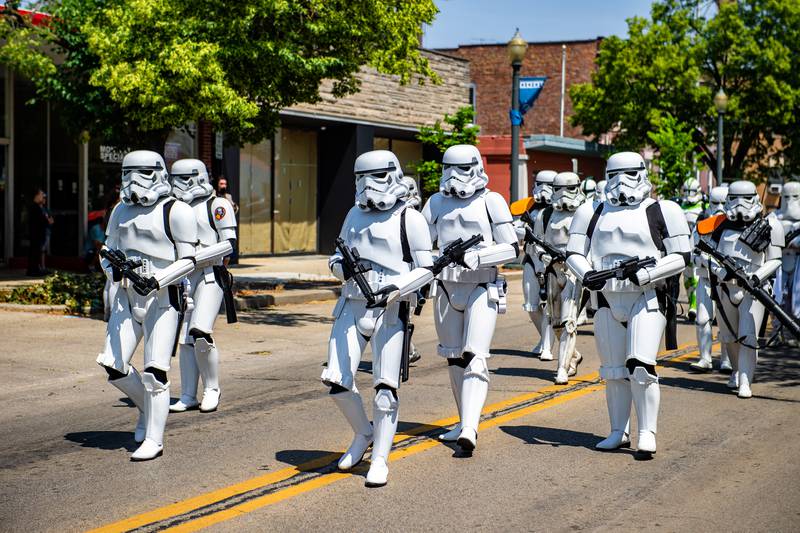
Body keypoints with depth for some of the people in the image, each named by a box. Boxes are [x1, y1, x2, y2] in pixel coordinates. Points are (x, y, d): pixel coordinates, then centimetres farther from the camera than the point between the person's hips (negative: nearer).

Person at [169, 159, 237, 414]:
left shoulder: (217, 206, -4)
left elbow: (228, 244, -9)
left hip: (210, 275, -6)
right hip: (184, 277, 6)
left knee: (200, 333, -17)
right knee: (185, 339, 5)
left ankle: (212, 389, 0)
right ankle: (188, 396, 12)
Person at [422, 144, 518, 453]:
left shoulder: (491, 202, -4)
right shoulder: (437, 203, 9)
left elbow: (512, 249, -7)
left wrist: (477, 256, -22)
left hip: (482, 289, -5)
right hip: (446, 288, 5)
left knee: (474, 357, -15)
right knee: (454, 358, 11)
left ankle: (470, 429, -24)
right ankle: (464, 421, 24)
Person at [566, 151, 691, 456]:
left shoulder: (661, 212, 0)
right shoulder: (593, 213, 11)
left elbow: (681, 256, -3)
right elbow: (573, 253, 10)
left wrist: (644, 273, -17)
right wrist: (587, 275, -12)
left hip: (647, 299, -4)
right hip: (608, 300, 4)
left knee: (640, 368, -14)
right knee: (613, 372, 9)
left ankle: (647, 434, -4)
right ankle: (619, 432, 20)